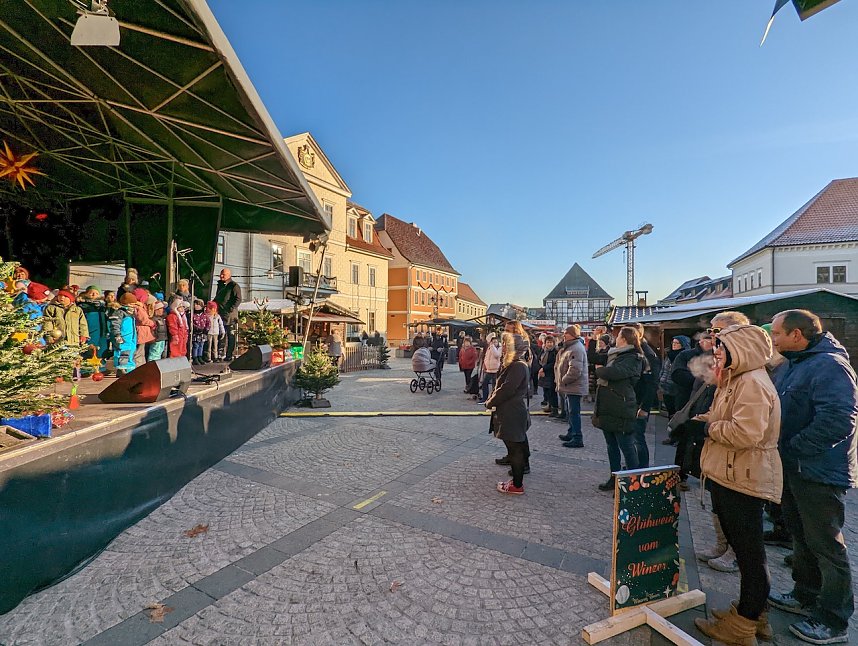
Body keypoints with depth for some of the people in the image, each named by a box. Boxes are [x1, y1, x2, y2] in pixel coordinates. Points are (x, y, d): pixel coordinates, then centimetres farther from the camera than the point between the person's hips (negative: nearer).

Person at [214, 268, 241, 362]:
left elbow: (238, 299, -11)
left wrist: (231, 309, -16)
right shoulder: (220, 285, 18)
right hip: (220, 314, 7)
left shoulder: (234, 286, -5)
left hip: (230, 315, -7)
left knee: (230, 335, 0)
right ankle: (221, 353, 15)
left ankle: (229, 355, 4)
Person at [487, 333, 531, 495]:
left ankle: (517, 486, 14)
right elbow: (499, 386, 15)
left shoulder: (519, 366, -21)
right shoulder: (511, 364, 12)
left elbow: (506, 390, -24)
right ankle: (517, 479, 30)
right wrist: (491, 399, 1)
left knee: (515, 450, 2)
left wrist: (490, 403, -11)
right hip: (509, 414, 10)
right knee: (516, 448, 18)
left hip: (512, 416, -10)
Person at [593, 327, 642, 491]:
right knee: (612, 446, 16)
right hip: (608, 408, 9)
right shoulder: (617, 355, 15)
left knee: (627, 447, 1)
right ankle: (614, 479, 28)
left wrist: (599, 369, -8)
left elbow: (613, 372, -26)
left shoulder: (632, 359, -12)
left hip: (621, 411, -9)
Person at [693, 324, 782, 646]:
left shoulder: (753, 383, -20)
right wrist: (708, 420, 5)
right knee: (744, 549, 21)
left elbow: (746, 433, -28)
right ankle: (753, 613, 36)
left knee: (749, 553, 5)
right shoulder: (736, 379, 14)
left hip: (743, 480, -10)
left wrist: (710, 428, -14)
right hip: (729, 476, 10)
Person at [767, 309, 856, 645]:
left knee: (826, 545, 5)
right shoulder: (791, 366, 10)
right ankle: (806, 596, 38)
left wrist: (793, 447, -21)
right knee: (802, 537, 21)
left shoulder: (830, 366, -20)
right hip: (794, 469, 9)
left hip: (819, 473, -9)